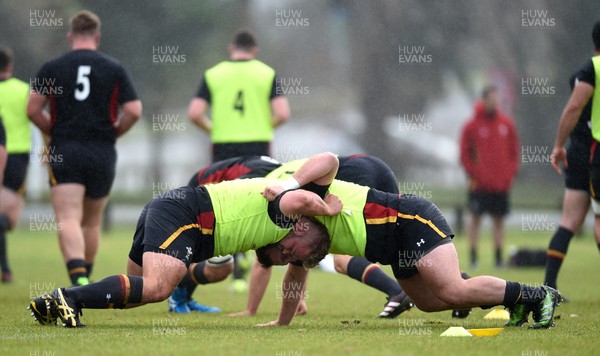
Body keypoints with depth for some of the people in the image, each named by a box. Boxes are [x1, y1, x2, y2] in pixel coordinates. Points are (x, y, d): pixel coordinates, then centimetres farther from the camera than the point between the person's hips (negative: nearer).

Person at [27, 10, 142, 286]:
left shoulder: (52, 68, 1)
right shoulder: (114, 69, 3)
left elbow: (33, 110, -3)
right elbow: (134, 111, -4)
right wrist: (112, 134, 12)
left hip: (64, 153, -2)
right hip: (102, 155, 2)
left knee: (68, 221, -11)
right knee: (92, 223, 19)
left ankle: (78, 278, -32)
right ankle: (85, 280, 28)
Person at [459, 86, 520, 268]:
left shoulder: (507, 124, 7)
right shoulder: (472, 126, -3)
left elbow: (514, 150, 12)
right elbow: (465, 153, 0)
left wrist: (510, 174, 3)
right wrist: (473, 175, -7)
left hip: (501, 183, 3)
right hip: (479, 184, -3)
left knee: (499, 219, 6)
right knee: (475, 218, -1)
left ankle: (499, 258, 10)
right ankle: (473, 257, 2)